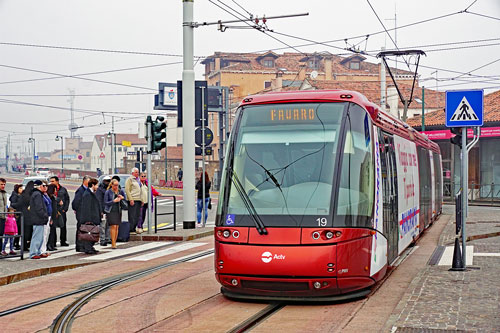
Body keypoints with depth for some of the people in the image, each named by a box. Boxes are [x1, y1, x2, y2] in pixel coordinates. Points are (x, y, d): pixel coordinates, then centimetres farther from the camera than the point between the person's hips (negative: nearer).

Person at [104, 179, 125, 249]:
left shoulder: (121, 191, 8)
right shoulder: (108, 192, -2)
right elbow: (106, 203, -5)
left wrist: (122, 198, -7)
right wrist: (114, 201, -16)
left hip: (118, 211, 4)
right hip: (110, 211, -4)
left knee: (116, 227, 3)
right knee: (113, 226, -13)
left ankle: (114, 242, 10)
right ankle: (113, 244, -12)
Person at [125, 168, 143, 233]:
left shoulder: (138, 179, 20)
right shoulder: (129, 179, -5)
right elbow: (127, 190, -12)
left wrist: (141, 200, 17)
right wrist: (131, 199, -19)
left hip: (138, 200, 8)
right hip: (133, 200, -8)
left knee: (137, 215, 8)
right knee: (132, 216, -7)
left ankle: (134, 228, 15)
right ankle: (131, 229, -4)